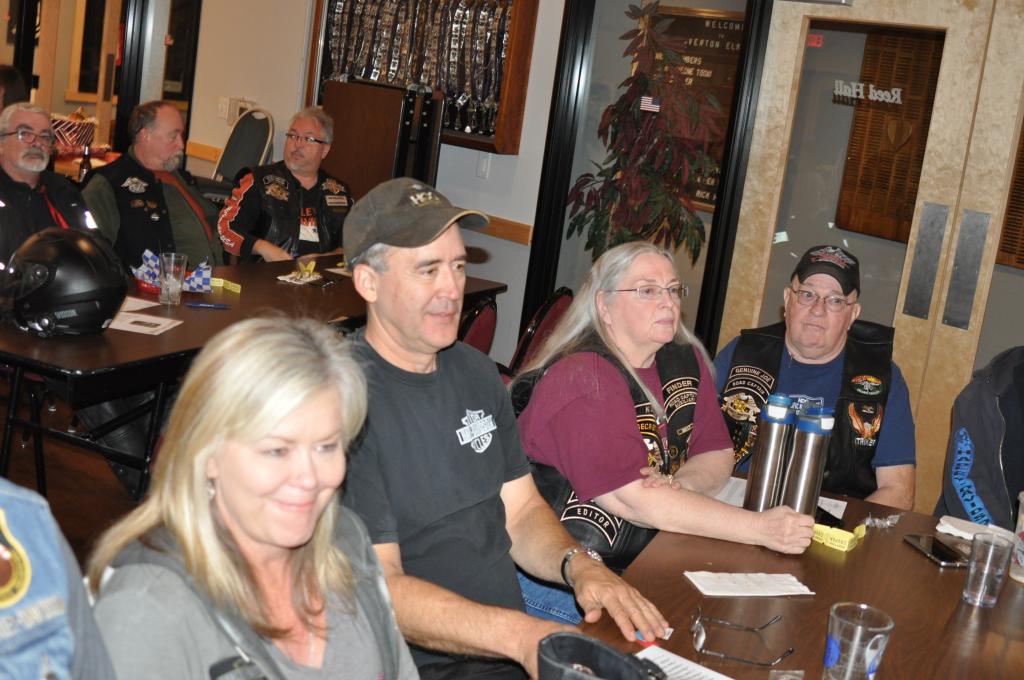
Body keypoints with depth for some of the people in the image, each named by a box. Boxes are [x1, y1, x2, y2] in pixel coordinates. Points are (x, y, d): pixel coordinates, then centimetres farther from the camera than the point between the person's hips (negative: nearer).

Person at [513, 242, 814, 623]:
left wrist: (677, 485, -14)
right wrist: (762, 528, -25)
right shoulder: (583, 378, -18)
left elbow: (718, 456, 11)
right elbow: (634, 500, -24)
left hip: (643, 559, 8)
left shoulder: (685, 361, 8)